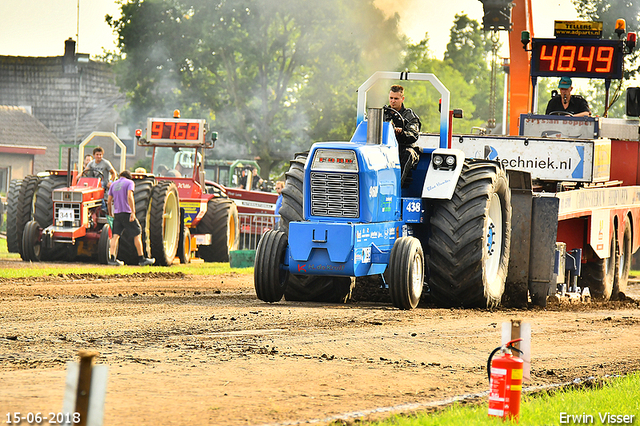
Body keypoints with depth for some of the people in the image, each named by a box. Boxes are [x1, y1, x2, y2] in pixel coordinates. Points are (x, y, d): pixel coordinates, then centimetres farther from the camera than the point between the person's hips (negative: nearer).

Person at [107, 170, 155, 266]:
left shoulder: (114, 184, 14)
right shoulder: (129, 182, -1)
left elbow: (109, 201, 13)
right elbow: (129, 197, -17)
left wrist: (110, 212, 30)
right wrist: (133, 212, -20)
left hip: (117, 214, 5)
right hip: (126, 213, -5)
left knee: (116, 235, 4)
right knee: (137, 234, 4)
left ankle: (112, 258, -7)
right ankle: (141, 259, 5)